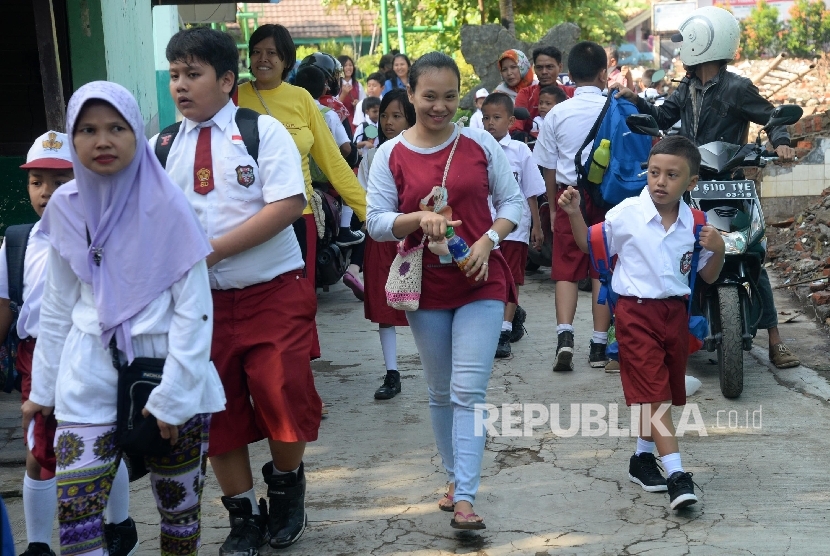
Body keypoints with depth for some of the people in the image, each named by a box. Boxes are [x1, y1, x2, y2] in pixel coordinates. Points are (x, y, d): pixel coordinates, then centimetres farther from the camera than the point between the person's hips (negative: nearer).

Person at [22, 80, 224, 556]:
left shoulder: (166, 205, -8)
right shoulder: (66, 208, 3)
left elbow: (194, 308, -8)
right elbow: (57, 306, 13)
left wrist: (173, 396, -12)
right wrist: (44, 387, 15)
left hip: (164, 366, -3)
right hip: (90, 376, 3)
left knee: (180, 505, 7)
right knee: (74, 515, -6)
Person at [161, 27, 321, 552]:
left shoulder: (263, 130, -6)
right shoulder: (165, 147, 7)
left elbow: (288, 204, -17)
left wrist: (216, 248, -20)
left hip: (274, 292, -4)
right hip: (202, 298, 4)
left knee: (283, 398, -7)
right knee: (218, 411, 8)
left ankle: (286, 484, 24)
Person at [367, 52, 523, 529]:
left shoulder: (481, 144, -1)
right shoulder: (391, 155, -1)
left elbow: (513, 202, 4)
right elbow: (377, 221, -3)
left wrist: (488, 240, -12)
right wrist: (420, 219, -21)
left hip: (481, 281, -2)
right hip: (427, 287, 2)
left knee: (468, 391, -9)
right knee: (441, 392, 13)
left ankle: (464, 498, -10)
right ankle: (456, 477, 30)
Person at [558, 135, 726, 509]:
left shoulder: (695, 223, 0)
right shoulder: (626, 214, -9)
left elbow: (708, 277, 9)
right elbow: (591, 246, 4)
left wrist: (718, 251, -11)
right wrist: (574, 214, -11)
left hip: (675, 311, 5)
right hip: (636, 311, -5)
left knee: (663, 393, 15)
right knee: (654, 394, -9)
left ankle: (643, 458, 34)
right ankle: (676, 475, -13)